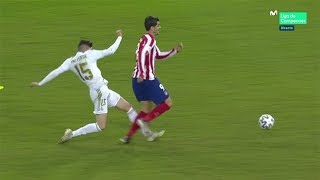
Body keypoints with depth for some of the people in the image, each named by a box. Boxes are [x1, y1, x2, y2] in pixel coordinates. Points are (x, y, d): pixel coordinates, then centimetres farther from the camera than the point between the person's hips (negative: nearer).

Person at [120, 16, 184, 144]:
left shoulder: (147, 39, 19)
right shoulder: (149, 40, -13)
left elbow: (159, 56, 31)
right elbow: (141, 54, -31)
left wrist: (175, 50, 24)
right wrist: (142, 74, -37)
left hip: (138, 80, 10)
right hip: (147, 79, -10)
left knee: (146, 109, 17)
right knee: (167, 103, 0)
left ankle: (128, 136, 12)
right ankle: (144, 121, -7)